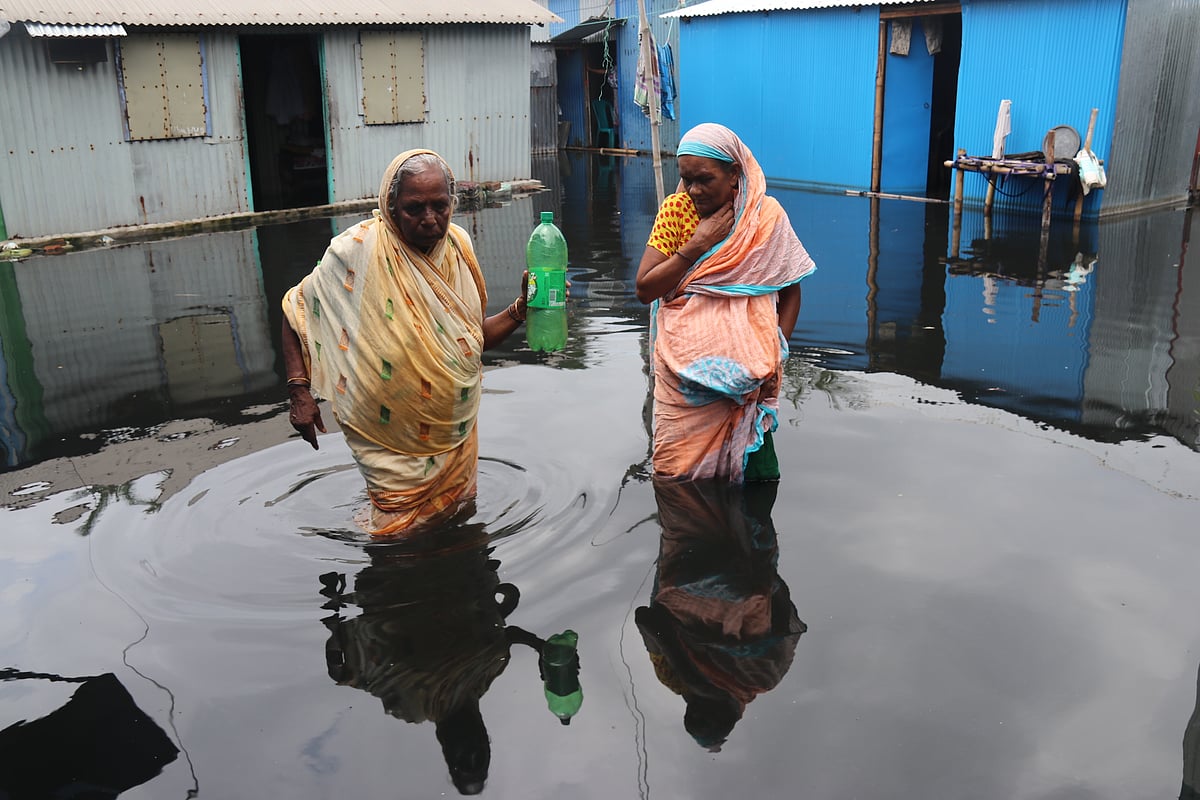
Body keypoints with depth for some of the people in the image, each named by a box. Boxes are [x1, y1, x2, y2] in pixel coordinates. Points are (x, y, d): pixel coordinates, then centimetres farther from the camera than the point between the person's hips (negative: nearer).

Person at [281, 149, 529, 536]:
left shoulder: (458, 246, -3)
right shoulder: (359, 250, -18)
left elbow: (474, 339, 4)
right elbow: (298, 307, -8)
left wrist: (520, 309, -13)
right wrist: (299, 393, -15)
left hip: (456, 434, 5)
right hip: (393, 443, -5)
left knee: (460, 518, 21)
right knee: (401, 534, 6)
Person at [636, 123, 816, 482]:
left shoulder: (767, 214, 0)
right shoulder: (675, 209, 0)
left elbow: (790, 291, 6)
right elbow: (644, 289, -7)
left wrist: (774, 357, -5)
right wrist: (699, 242, -12)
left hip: (744, 372, 0)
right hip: (684, 369, 0)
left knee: (755, 473, 2)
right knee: (678, 473, 3)